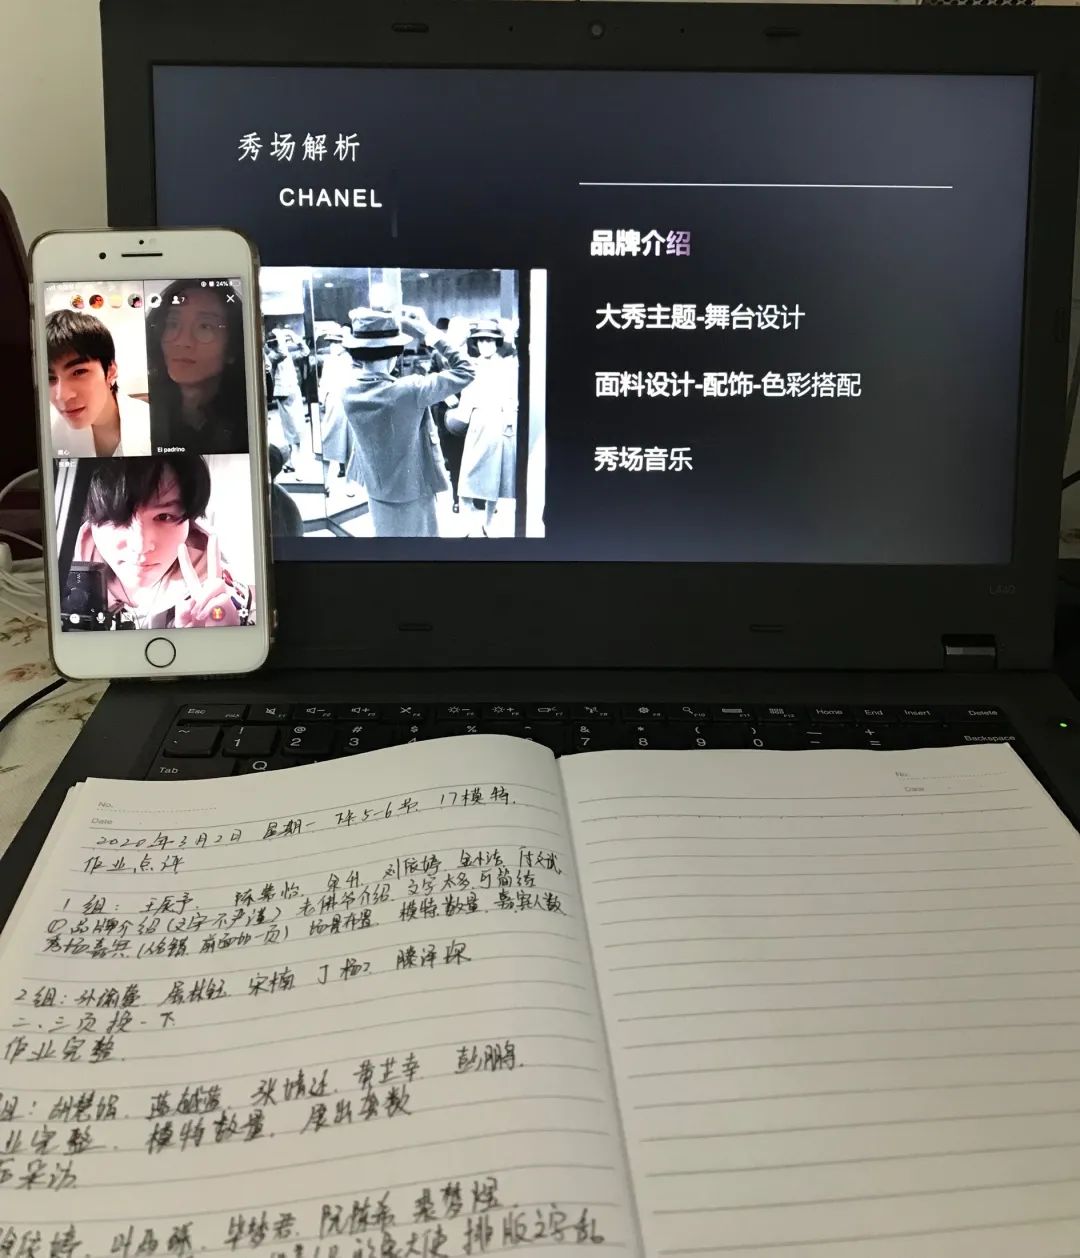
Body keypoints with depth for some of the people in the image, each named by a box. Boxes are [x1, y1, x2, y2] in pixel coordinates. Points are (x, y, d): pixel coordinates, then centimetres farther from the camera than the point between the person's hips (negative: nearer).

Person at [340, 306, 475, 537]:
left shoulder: (350, 389, -10)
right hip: (412, 499, -6)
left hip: (378, 497, 6)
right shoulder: (408, 391, -28)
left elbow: (362, 362, 15)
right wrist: (430, 332, -14)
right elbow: (464, 371, -19)